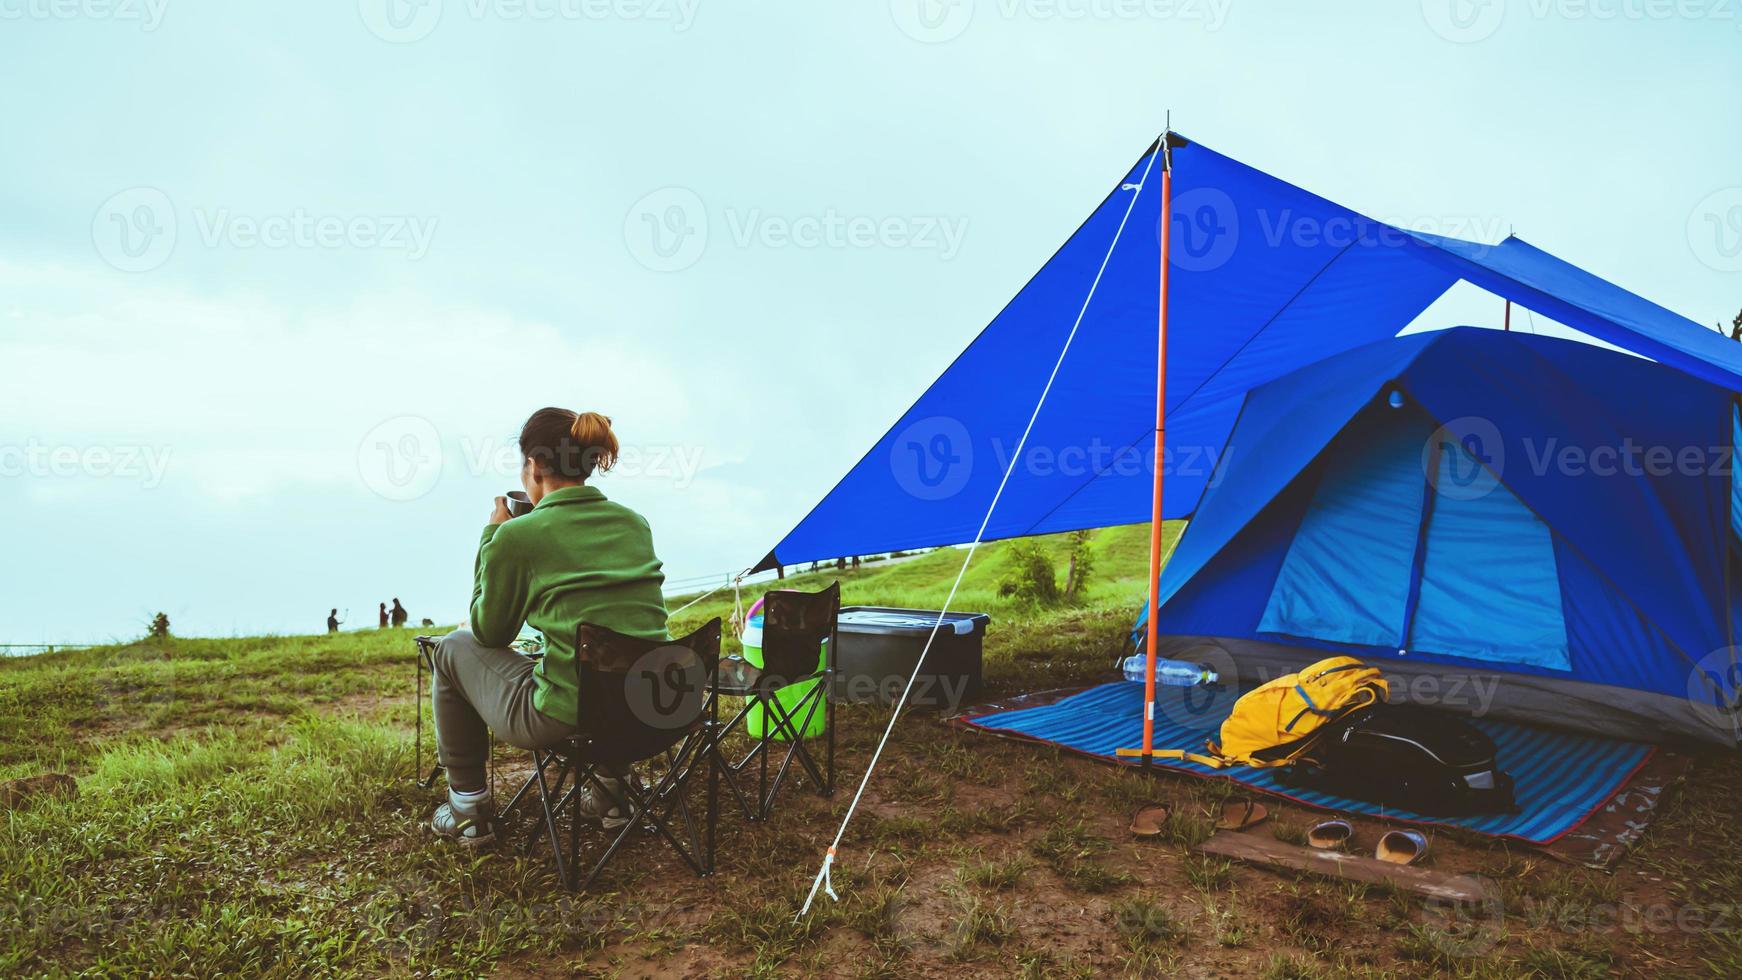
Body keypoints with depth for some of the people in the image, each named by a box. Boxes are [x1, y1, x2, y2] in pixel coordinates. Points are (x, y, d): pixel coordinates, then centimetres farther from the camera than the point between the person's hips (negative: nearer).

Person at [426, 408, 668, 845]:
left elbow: (489, 633, 6)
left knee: (455, 648, 20)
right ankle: (612, 786, 37)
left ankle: (468, 807, 30)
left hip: (563, 722, -5)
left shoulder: (518, 535, -11)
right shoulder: (635, 522, 6)